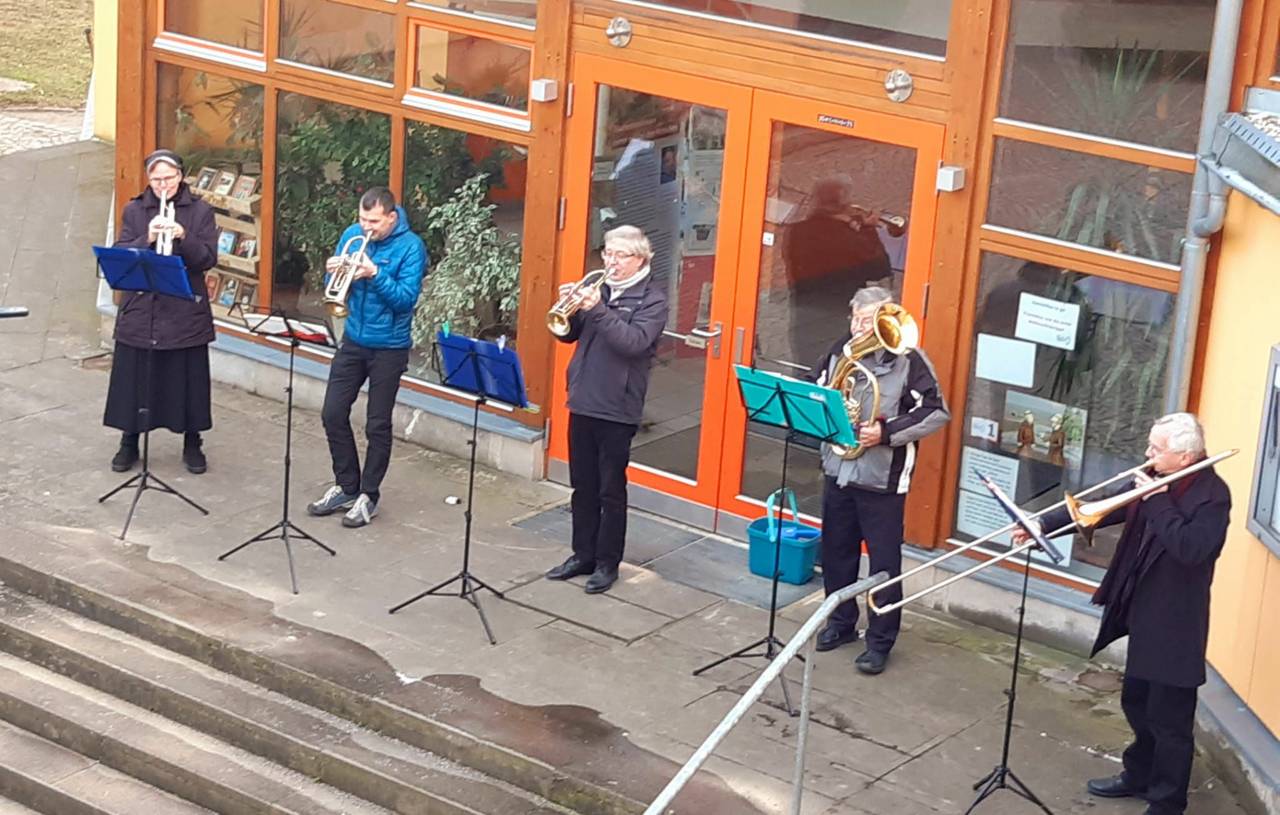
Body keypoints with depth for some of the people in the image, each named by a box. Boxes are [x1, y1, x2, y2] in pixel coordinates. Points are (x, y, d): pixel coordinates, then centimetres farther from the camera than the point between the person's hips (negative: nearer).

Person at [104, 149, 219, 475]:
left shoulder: (200, 211, 2)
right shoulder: (134, 210, 6)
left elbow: (208, 259, -5)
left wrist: (183, 237, -22)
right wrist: (148, 239, -20)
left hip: (186, 313, -1)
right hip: (140, 310, 1)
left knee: (189, 379, 5)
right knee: (133, 376, 6)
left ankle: (192, 444, 19)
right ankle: (129, 443, 21)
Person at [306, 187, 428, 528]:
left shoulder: (410, 246, -14)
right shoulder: (352, 235, 0)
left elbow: (407, 297, -21)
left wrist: (375, 275, -32)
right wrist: (333, 271, -16)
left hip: (389, 347, -5)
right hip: (353, 340, 5)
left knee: (378, 424, 3)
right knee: (333, 414, 6)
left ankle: (368, 496, 16)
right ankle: (346, 486, 22)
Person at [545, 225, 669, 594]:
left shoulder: (652, 299, -7)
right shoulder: (597, 287, 9)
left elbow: (634, 342, -22)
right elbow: (569, 334, 10)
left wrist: (597, 310, -29)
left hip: (617, 408, -6)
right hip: (582, 401, 6)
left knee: (611, 490, 3)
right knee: (582, 486, 13)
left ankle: (607, 563, 12)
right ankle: (583, 554, 23)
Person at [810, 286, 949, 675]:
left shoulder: (909, 360, -12)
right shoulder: (841, 351, 3)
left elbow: (937, 412, -16)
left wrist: (886, 433, -23)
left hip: (882, 479, -5)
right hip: (838, 470, 6)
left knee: (884, 562, 1)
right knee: (836, 550, 16)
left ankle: (880, 640, 11)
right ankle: (841, 622, 34)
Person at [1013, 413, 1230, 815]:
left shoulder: (1212, 494, -19)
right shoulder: (1156, 480, 3)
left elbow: (1190, 549, -32)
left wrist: (1159, 502, -24)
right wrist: (1043, 523, -1)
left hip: (1174, 624, -9)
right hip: (1143, 614, 9)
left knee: (1170, 717, 0)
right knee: (1137, 702, 23)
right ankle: (1139, 775, 41)